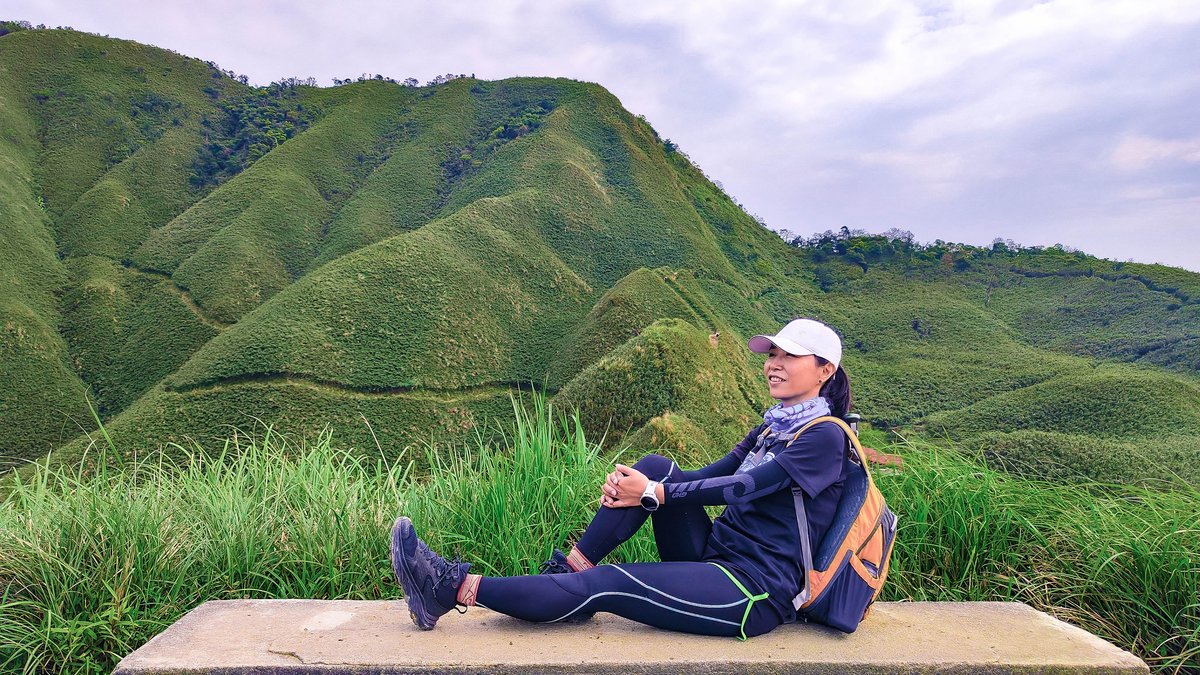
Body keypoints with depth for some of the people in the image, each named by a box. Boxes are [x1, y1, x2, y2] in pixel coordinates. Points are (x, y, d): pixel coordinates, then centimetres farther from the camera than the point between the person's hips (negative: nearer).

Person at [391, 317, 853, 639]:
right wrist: (634, 484, -10)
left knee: (604, 584, -19)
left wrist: (653, 495, -16)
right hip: (715, 558, 8)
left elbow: (742, 486, -18)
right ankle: (570, 568, -12)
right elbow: (711, 476, 7)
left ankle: (457, 588, -17)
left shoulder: (825, 436, -11)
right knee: (657, 467, -10)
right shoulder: (772, 428, 16)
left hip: (756, 593, -8)